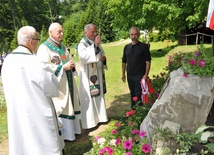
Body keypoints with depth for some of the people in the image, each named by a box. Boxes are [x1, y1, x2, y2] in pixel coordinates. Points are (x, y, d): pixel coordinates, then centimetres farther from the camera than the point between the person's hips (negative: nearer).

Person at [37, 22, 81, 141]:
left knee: (70, 105, 15)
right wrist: (63, 67, -21)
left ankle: (72, 129, 30)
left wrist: (72, 66, -4)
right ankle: (64, 134, 12)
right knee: (60, 108, -1)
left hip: (68, 82, 8)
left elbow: (70, 60, 20)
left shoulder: (62, 47, 14)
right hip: (56, 85, -8)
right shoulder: (44, 48, -11)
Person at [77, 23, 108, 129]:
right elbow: (84, 56, -30)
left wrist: (104, 58, -6)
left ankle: (100, 116, 29)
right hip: (88, 76, -7)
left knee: (99, 96, 14)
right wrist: (94, 45, -30)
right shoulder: (82, 44, -11)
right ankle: (89, 121, 8)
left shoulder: (96, 43, 10)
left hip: (98, 74, 7)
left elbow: (102, 55, 18)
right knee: (89, 99, -2)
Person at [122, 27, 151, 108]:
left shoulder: (144, 46, -4)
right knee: (132, 94, 16)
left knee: (139, 95, -4)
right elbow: (124, 62, 14)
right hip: (130, 75, 5)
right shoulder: (127, 47, 9)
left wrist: (146, 74, -13)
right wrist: (123, 74, 9)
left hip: (140, 75, -5)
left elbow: (148, 61, -7)